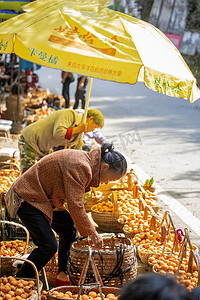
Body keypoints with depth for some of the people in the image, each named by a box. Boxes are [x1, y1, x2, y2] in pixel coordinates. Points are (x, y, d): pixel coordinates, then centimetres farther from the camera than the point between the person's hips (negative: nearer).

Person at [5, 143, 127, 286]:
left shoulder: (86, 159, 4)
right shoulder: (80, 167, -28)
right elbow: (75, 206, -27)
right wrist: (92, 233, -18)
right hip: (27, 199, -10)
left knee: (70, 230, 11)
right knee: (49, 246, -14)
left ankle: (63, 276, 20)